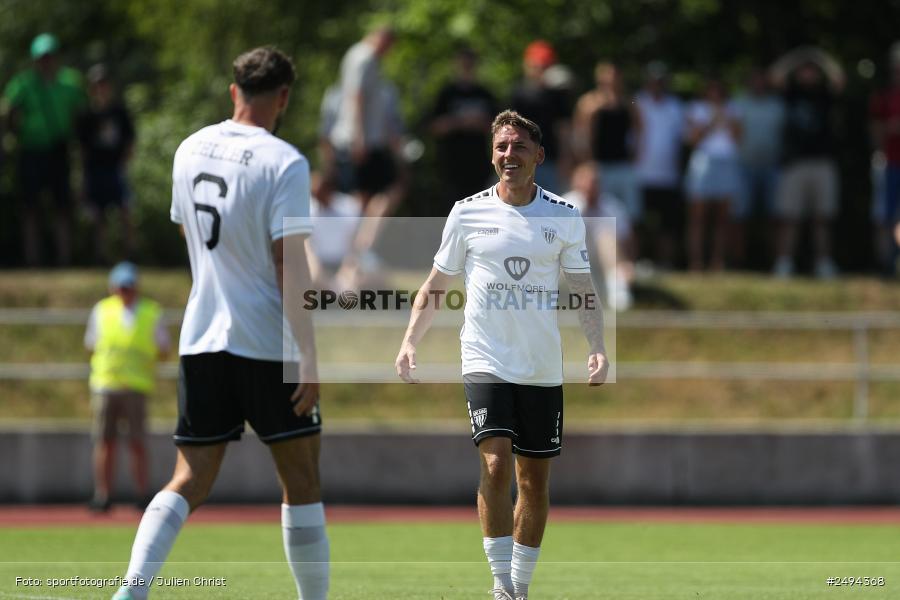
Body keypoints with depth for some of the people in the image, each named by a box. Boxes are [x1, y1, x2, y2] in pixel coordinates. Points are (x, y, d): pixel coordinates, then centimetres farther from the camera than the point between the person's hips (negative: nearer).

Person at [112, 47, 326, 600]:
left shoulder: (191, 151, 8)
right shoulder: (283, 163, -11)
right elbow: (290, 264, -15)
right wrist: (309, 357, -15)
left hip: (202, 337, 5)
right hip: (269, 344, -5)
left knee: (190, 482, 4)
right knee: (302, 481, 7)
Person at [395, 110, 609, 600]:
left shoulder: (564, 218, 3)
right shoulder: (468, 213, 2)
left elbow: (584, 293, 8)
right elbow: (436, 286, 10)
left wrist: (598, 349, -7)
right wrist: (409, 342, -2)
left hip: (542, 369, 2)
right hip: (485, 362, -2)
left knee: (535, 482, 5)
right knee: (496, 463, -19)